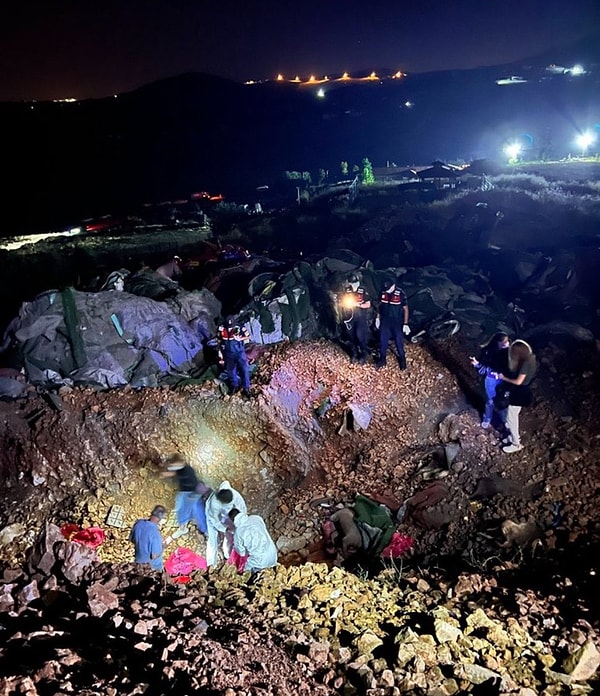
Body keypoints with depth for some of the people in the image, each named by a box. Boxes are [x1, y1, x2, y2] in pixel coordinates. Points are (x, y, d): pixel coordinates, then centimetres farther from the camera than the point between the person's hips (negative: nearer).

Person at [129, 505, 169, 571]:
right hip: (152, 566, -6)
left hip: (139, 561, 6)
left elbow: (131, 539, 1)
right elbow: (155, 556, -28)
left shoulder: (138, 523, -17)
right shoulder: (155, 533, -37)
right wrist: (165, 543, -14)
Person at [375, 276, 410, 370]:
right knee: (382, 340, 8)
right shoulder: (383, 292, -6)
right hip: (385, 320, 4)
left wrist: (405, 324, -12)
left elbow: (405, 309, -11)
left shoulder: (401, 293, -17)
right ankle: (382, 358, 23)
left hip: (397, 321, -4)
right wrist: (377, 318, 9)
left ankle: (402, 359, 22)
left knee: (399, 341, 3)